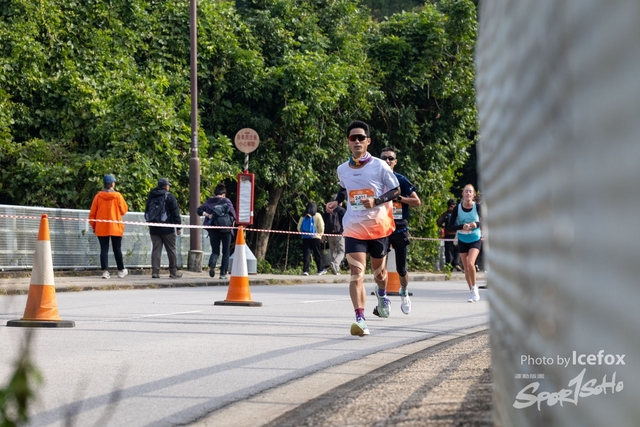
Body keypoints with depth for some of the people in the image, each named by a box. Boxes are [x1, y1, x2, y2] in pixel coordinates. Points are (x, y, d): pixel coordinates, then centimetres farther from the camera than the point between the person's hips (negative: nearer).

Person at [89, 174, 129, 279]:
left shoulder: (98, 196, -3)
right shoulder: (117, 196, -7)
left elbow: (92, 213, 1)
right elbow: (124, 210, 1)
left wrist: (93, 226, 11)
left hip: (101, 228, 1)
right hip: (115, 227, -1)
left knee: (104, 249, 2)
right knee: (117, 249, 10)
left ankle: (105, 271, -7)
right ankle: (121, 271, 18)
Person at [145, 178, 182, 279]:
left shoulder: (151, 197, 11)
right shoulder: (169, 196, -6)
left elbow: (147, 212, 19)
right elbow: (175, 213, -8)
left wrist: (150, 225, 27)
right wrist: (178, 227, -3)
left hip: (154, 229, 4)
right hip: (167, 229, -4)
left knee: (156, 249, 3)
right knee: (171, 250, 4)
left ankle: (155, 271, -6)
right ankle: (173, 272, 7)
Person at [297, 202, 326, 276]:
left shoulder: (303, 216, 7)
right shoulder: (317, 216, -2)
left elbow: (299, 227, 9)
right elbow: (321, 227, -6)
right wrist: (320, 234, 9)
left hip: (305, 237, 2)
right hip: (315, 237, -2)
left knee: (306, 254, 1)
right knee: (317, 254, 8)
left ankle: (305, 270, -7)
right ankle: (321, 269, 17)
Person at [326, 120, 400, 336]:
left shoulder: (379, 166, -7)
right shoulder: (342, 170, 3)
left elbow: (396, 191, -2)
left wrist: (376, 201, -18)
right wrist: (337, 201, 4)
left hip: (378, 227, -1)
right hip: (353, 228, 1)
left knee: (378, 270, 17)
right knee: (356, 272, -15)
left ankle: (382, 294, 52)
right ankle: (360, 319, -22)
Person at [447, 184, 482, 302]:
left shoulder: (477, 207, -10)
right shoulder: (457, 208, -9)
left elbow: (482, 221, -7)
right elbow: (451, 225, -8)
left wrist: (476, 224, -30)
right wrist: (462, 226, -26)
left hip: (475, 240, -2)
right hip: (462, 241, 2)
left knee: (470, 263, -22)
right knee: (466, 268, 6)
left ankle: (474, 287, -3)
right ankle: (472, 292, 19)